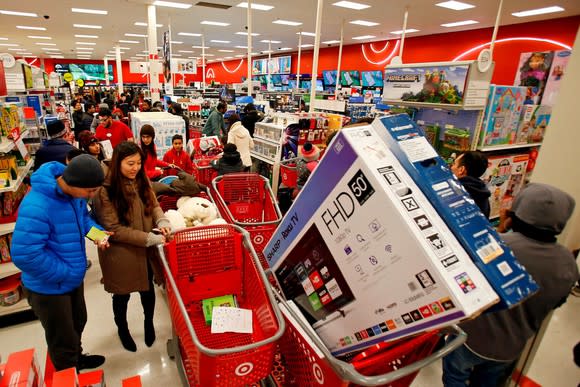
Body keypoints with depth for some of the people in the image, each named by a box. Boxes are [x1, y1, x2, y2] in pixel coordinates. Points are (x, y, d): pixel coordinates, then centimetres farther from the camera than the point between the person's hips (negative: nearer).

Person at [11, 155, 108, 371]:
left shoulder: (74, 192, -10)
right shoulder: (37, 207, -35)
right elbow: (25, 255, -35)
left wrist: (97, 231, -11)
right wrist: (65, 273, -25)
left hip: (73, 278, 7)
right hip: (49, 286, -7)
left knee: (78, 323, 29)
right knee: (62, 339, 17)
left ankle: (77, 358, 56)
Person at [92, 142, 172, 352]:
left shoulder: (142, 181, -5)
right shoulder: (105, 191, -22)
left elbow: (154, 205, 4)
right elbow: (114, 229, -21)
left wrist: (162, 222, -18)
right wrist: (150, 239, -25)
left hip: (146, 250, 4)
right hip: (121, 254, -4)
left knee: (148, 289, 21)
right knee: (122, 295, 19)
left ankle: (149, 323, 49)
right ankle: (122, 329, 48)